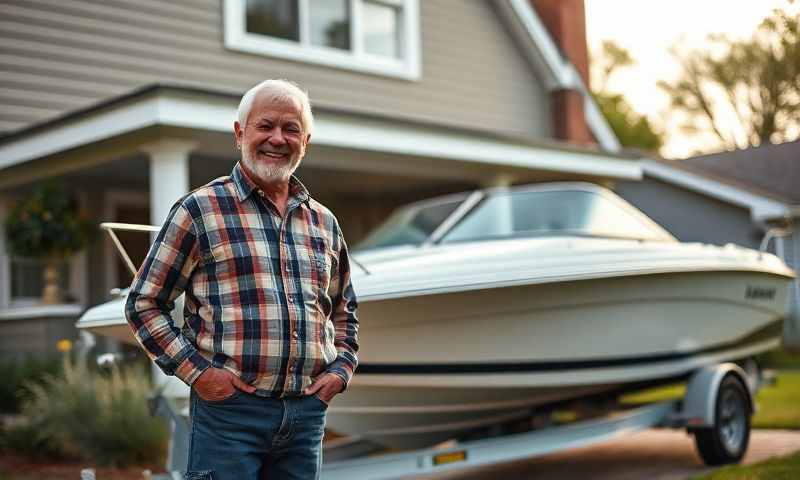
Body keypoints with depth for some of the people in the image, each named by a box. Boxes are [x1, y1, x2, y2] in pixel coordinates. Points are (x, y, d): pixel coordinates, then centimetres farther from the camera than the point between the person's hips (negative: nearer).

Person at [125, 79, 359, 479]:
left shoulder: (324, 222, 13)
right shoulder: (199, 210, -2)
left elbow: (344, 311, 25)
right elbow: (143, 303, -1)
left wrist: (341, 368, 9)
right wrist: (195, 371, -9)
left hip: (307, 413, 5)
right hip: (228, 409, -5)